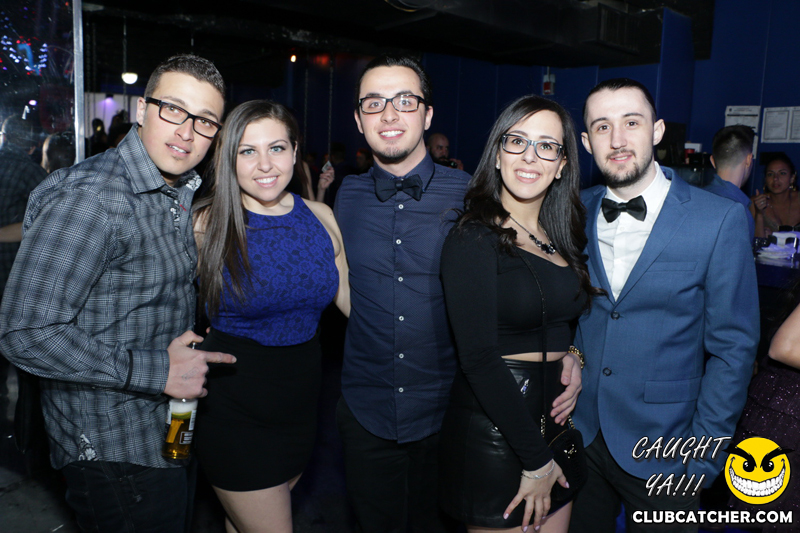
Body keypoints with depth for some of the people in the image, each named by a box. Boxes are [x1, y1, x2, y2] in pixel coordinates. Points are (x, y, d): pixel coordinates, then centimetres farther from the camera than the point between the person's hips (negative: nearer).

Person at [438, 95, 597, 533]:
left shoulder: (563, 240, 7)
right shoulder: (474, 240, -15)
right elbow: (479, 359, -19)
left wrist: (575, 356, -1)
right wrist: (535, 459, -16)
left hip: (557, 426, 7)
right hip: (492, 435, -6)